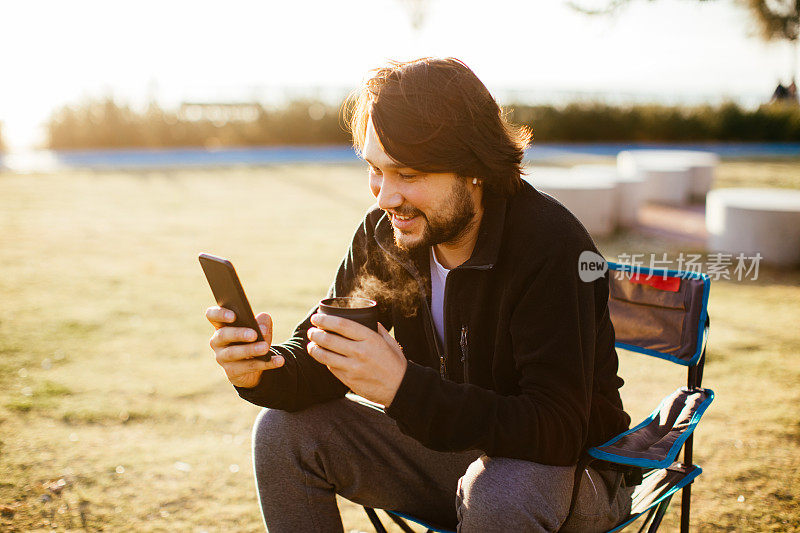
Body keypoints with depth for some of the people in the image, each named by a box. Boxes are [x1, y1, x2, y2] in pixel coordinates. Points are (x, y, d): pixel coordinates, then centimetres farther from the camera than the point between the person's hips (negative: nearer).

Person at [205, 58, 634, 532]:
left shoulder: (552, 246, -26)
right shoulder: (382, 234, -8)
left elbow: (560, 432, -31)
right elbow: (323, 362, -2)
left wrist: (404, 388, -42)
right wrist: (261, 370, -26)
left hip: (568, 464, -5)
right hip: (452, 446, 5)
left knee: (498, 494, -38)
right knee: (283, 431, -7)